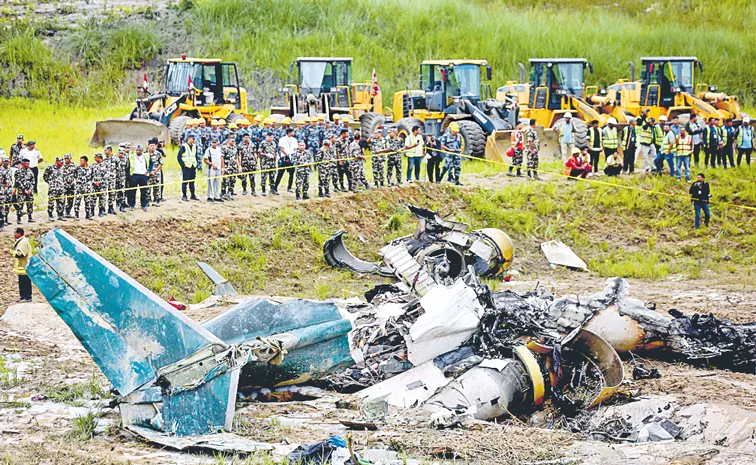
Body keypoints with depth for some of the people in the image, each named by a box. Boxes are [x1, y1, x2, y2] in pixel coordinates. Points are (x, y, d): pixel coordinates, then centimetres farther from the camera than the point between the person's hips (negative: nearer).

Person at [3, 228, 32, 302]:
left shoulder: (23, 242, -17)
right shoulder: (20, 241, 17)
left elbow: (20, 254, -24)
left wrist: (9, 251, -20)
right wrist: (9, 251, 14)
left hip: (24, 267, -11)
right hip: (21, 267, 11)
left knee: (26, 282, -7)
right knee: (22, 283, 14)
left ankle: (28, 297, -4)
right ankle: (23, 297, 19)